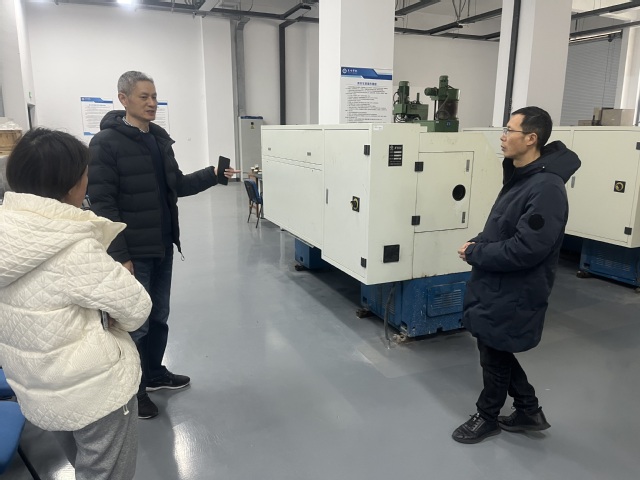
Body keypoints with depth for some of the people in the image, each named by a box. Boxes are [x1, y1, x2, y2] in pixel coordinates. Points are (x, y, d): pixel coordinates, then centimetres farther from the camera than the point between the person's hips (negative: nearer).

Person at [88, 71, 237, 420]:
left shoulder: (160, 138, 11)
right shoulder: (106, 143, -12)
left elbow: (177, 186, 16)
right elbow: (102, 203, -17)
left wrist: (213, 175, 0)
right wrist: (119, 255, -21)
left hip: (163, 247, 7)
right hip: (133, 252, -7)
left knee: (159, 316, 17)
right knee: (136, 322, 4)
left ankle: (154, 374, 36)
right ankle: (133, 389, 23)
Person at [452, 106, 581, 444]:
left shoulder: (546, 188, -24)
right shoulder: (520, 175, 7)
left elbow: (524, 250, -29)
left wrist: (474, 253, -18)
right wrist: (477, 243, -2)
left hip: (514, 293, -9)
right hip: (496, 285, 9)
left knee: (494, 354, 9)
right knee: (495, 350, 20)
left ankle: (488, 417, 33)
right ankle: (528, 411, 38)